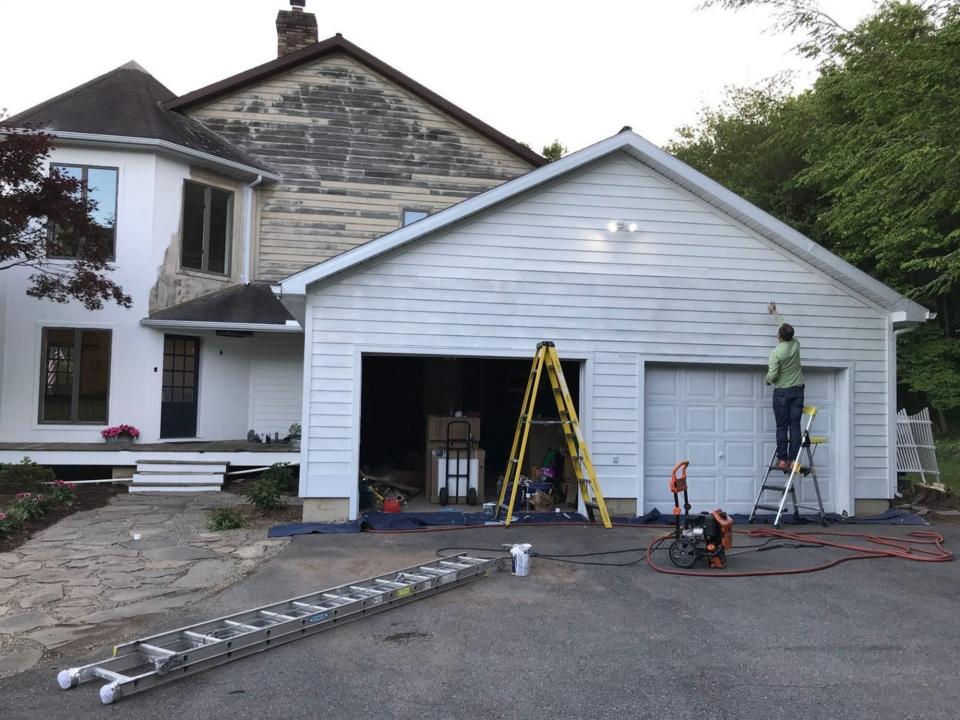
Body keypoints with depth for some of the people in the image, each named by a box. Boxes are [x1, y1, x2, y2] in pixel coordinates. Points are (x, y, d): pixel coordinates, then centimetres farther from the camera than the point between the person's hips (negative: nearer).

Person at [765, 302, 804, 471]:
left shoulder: (776, 352, -13)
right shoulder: (795, 344, 2)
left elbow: (772, 375, -16)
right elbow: (784, 326, 19)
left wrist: (768, 380, 7)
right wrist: (774, 313, 31)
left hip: (781, 392, -4)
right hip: (797, 390, 4)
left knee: (782, 427, 0)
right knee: (795, 426, 1)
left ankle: (782, 459, 0)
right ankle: (792, 459, -2)